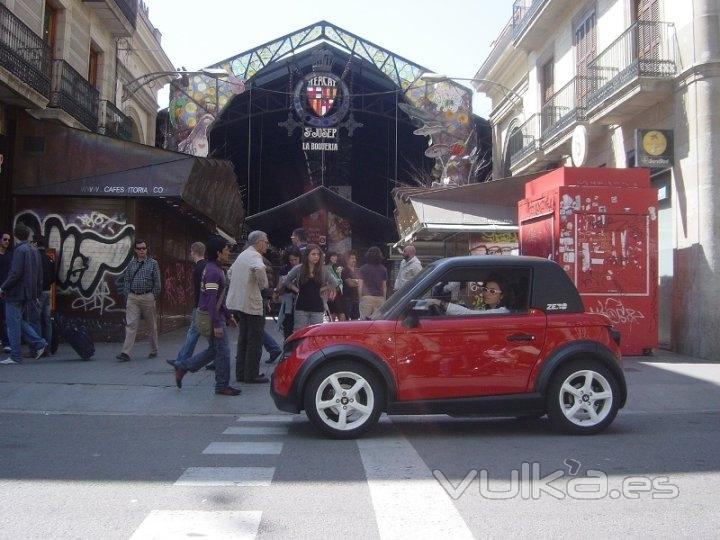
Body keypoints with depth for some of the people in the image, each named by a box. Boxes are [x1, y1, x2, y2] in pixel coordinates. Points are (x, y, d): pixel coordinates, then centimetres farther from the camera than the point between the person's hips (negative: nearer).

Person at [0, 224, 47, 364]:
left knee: (13, 323, 0)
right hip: (28, 294, 8)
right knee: (17, 320, 19)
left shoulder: (19, 250, -13)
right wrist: (37, 294, 20)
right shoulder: (34, 251, 13)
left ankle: (15, 357, 4)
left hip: (16, 293, -8)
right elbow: (40, 275, 15)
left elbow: (16, 273, -20)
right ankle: (39, 343, 8)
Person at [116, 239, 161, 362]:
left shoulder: (153, 263, 2)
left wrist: (154, 297, -2)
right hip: (133, 298, 2)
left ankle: (154, 350, 20)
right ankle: (126, 353, -11)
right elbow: (126, 280, 13)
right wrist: (127, 295, 5)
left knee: (152, 325, 7)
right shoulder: (131, 264, 10)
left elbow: (157, 282, 1)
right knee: (130, 325, -7)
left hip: (148, 297, -2)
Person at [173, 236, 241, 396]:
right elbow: (211, 300, -24)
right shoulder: (213, 271, -19)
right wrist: (217, 324, -24)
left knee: (214, 350, 16)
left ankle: (182, 367, 23)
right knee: (223, 351, -2)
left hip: (217, 315, 10)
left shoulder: (216, 269, 14)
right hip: (211, 317, -10)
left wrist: (228, 316, 23)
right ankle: (222, 386, 9)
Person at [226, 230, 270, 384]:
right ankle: (251, 375, 2)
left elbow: (230, 272, 30)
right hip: (251, 304, -9)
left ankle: (241, 373, 19)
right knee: (255, 341, -1)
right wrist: (264, 284, -19)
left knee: (243, 339, 15)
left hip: (236, 301, 9)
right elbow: (259, 269, -35)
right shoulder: (255, 256, -13)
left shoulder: (242, 255, 17)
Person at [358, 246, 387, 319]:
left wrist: (360, 298, 7)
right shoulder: (383, 269, 5)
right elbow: (384, 286, 8)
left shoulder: (363, 268, -1)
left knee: (364, 319, -1)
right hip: (380, 297, 2)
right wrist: (384, 298, 15)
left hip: (366, 297, -2)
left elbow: (361, 285, -1)